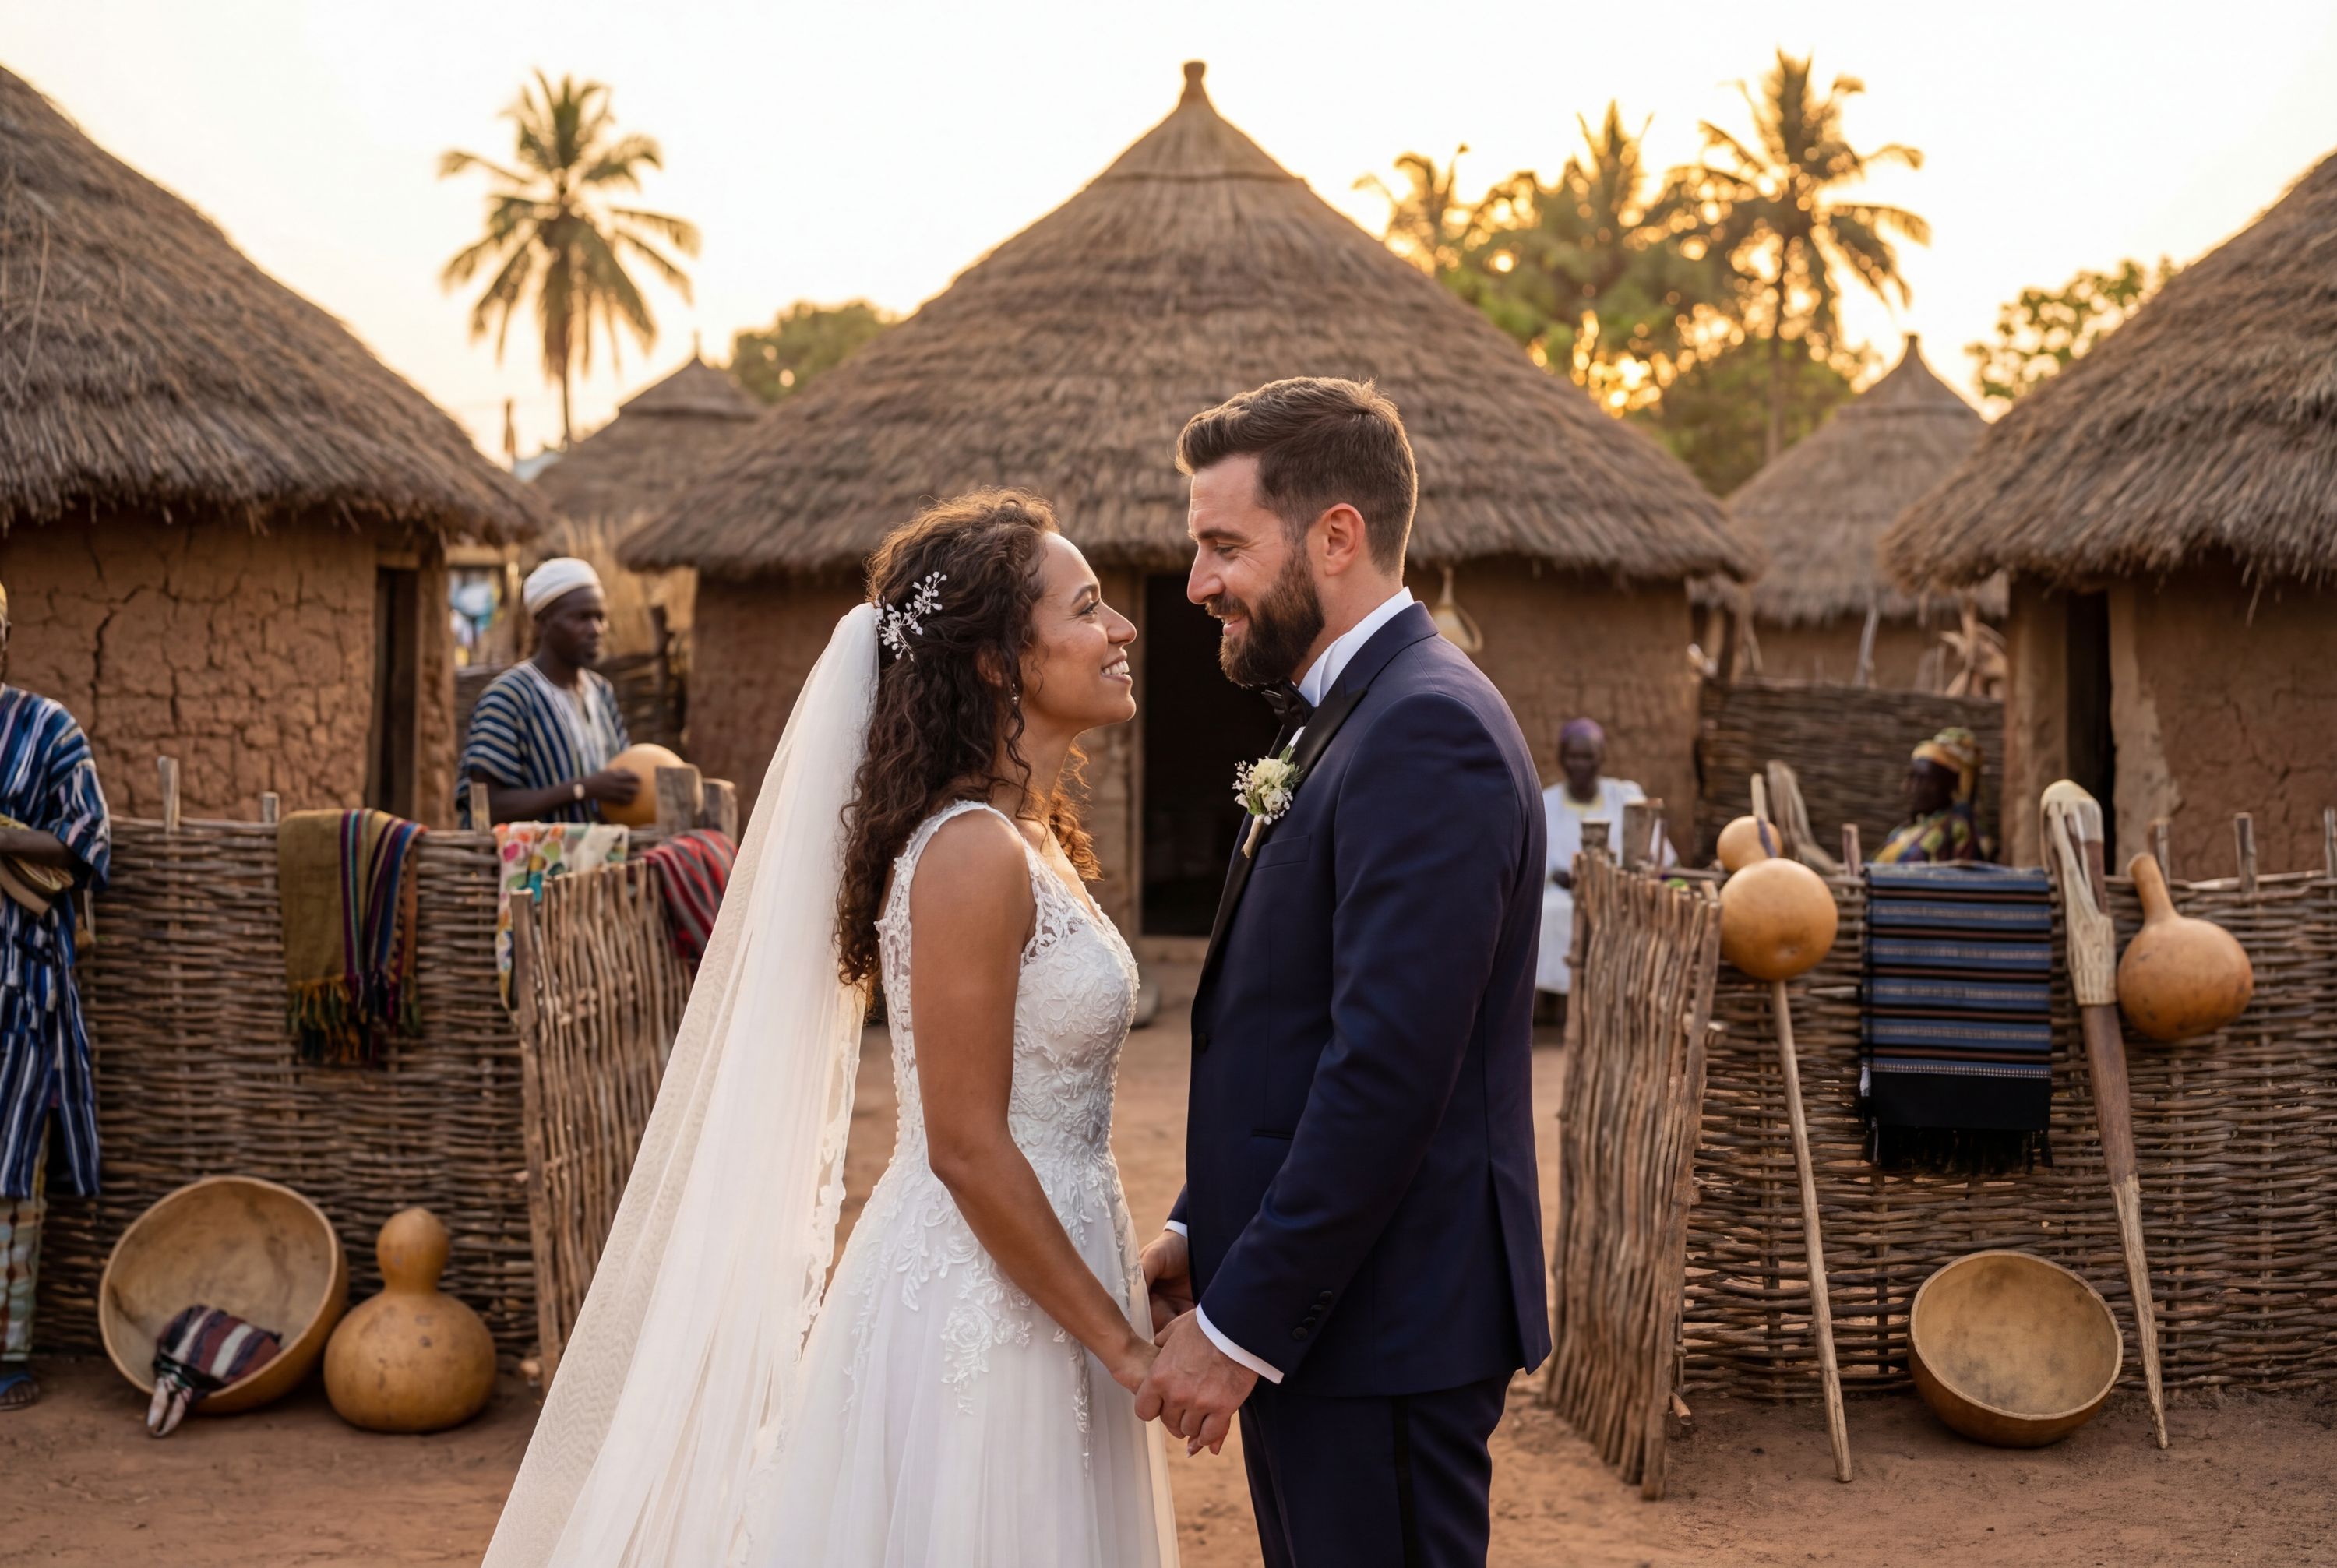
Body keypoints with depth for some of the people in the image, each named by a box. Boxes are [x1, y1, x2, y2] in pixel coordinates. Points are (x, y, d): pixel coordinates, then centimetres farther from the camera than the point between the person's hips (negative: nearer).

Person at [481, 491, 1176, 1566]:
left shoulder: (1024, 837, 9)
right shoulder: (972, 854, -19)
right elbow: (967, 1148, -21)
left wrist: (1126, 1292, 13)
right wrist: (1123, 1345, -15)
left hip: (1033, 1294, 9)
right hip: (983, 1313, -9)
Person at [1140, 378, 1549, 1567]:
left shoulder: (1428, 731, -19)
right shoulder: (1342, 719, 14)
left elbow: (1388, 1068, -24)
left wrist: (1240, 1327, -20)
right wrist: (1204, 1234, 11)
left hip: (1380, 1329, -10)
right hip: (1315, 1310, 10)